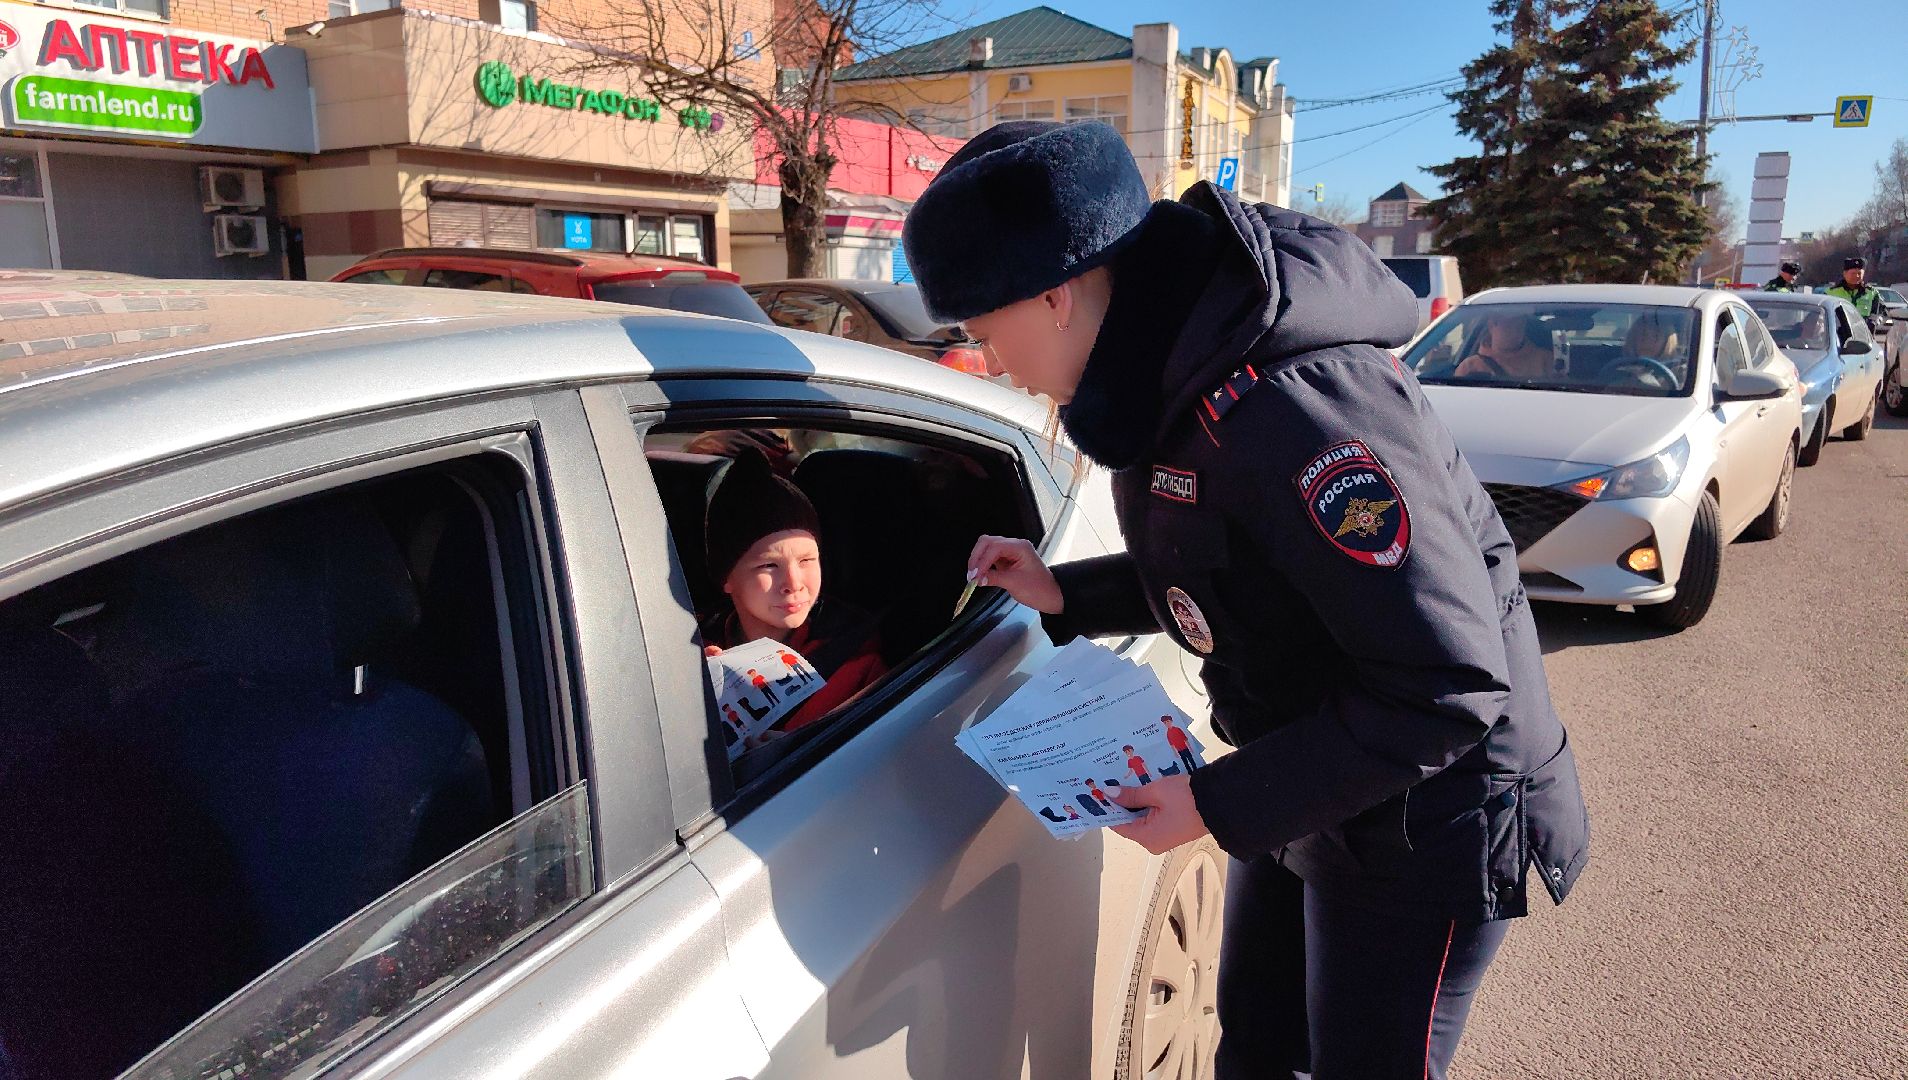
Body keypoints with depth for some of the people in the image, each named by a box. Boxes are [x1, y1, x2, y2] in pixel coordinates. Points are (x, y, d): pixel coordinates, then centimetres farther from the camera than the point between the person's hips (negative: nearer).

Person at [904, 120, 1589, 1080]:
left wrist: (1222, 805, -25)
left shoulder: (1283, 411, -34)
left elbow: (1448, 687, -30)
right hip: (1306, 785, 8)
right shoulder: (1172, 371, -3)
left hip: (1424, 813, -8)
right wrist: (1065, 595, 0)